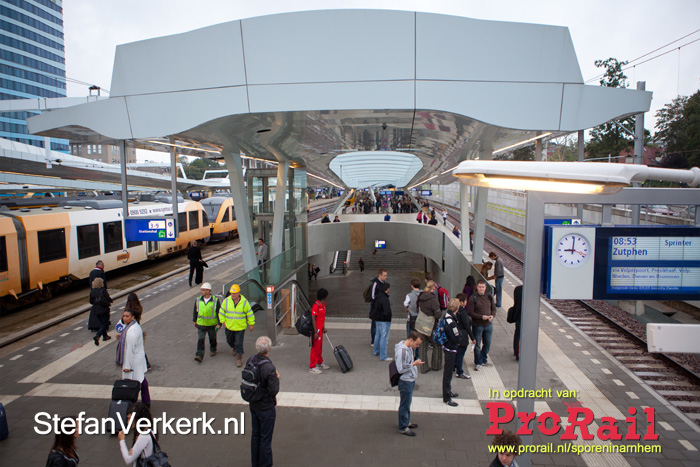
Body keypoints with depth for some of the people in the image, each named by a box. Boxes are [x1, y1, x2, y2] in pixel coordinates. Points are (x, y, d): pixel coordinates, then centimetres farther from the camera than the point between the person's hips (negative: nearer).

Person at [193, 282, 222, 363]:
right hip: (201, 324, 2)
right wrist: (194, 320, 16)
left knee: (212, 339, 17)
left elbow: (219, 312, -8)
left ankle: (213, 350, 40)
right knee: (200, 340, -7)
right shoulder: (198, 300, -5)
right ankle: (199, 356, -7)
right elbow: (195, 310, 10)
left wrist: (219, 324, -10)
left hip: (212, 324, -1)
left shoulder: (215, 300, -13)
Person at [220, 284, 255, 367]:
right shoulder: (226, 301, -9)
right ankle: (234, 348, 53)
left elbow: (250, 314, -3)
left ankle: (239, 358, 13)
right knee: (229, 341, 22)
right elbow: (221, 312, 5)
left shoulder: (244, 302, -14)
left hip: (240, 327, -3)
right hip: (229, 326, 3)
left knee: (239, 343, -2)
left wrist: (251, 324, 2)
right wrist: (223, 321, 2)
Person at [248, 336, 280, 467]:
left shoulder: (250, 361, -8)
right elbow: (274, 391, -25)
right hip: (266, 407, -7)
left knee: (255, 435, 22)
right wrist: (277, 378, -9)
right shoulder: (269, 368, -30)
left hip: (253, 405, 7)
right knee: (265, 438, 10)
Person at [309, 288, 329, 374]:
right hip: (316, 329, -9)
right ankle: (312, 367, 7)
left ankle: (320, 363, 35)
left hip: (320, 329, 9)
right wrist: (316, 332, -23)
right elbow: (313, 319, -23)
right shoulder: (316, 305, -21)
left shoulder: (323, 304, 9)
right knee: (315, 348, -2)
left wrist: (323, 328, 19)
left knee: (320, 347, 20)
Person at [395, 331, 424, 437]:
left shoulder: (409, 347, 2)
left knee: (407, 404, 23)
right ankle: (403, 428, 21)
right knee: (404, 405, 6)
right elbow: (401, 369, -26)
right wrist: (414, 364, -23)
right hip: (405, 382, -9)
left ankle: (406, 422, 40)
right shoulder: (401, 351, -28)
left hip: (411, 380, 9)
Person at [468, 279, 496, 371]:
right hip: (477, 325, -4)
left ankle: (484, 360, 35)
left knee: (487, 344, 15)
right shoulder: (473, 298, -10)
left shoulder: (489, 297, 4)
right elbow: (470, 312, -12)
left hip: (488, 325, 4)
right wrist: (481, 317, -21)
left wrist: (492, 315, -8)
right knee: (477, 345, 4)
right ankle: (478, 363, 19)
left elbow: (493, 308, 13)